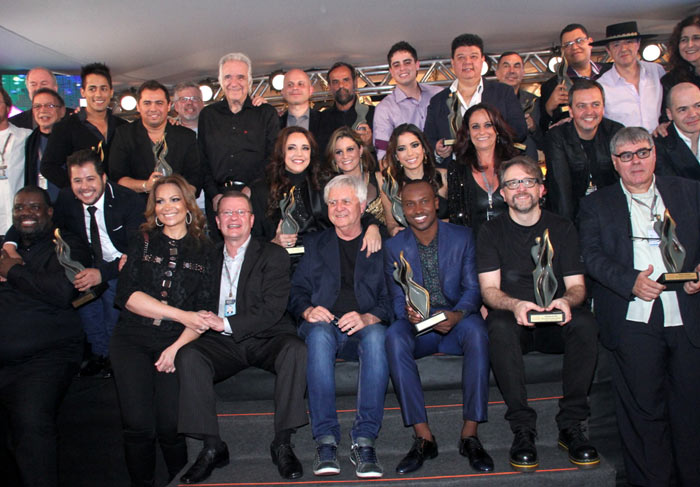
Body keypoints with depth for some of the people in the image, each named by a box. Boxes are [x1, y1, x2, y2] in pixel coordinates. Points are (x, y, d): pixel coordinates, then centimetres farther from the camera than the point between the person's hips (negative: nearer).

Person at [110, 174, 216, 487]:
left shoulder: (204, 250, 11)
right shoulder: (143, 243, 14)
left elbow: (206, 308, 5)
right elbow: (126, 295, 1)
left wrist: (178, 346, -10)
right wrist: (182, 314, -8)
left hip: (178, 341, -1)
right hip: (133, 340, 1)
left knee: (171, 426, -13)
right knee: (138, 425, -13)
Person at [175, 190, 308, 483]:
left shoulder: (273, 256, 2)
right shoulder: (209, 257, 16)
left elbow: (273, 309, -9)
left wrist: (227, 324, -16)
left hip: (266, 339, -2)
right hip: (224, 344, 3)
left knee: (295, 349, -33)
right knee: (188, 356, -26)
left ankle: (282, 444, -23)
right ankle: (212, 447, -18)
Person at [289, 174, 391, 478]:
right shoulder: (315, 243, 22)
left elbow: (390, 299, 4)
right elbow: (297, 291, 13)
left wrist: (368, 318, -17)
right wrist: (308, 310, -10)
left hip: (364, 328, -1)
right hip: (324, 326, 1)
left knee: (376, 335, -35)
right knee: (319, 332, -34)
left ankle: (364, 441, -34)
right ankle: (325, 440, -33)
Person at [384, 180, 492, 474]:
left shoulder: (462, 237, 2)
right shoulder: (394, 247, 4)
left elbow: (472, 289, -3)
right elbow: (397, 299, 3)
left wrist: (457, 315, -25)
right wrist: (408, 313, -22)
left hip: (457, 323, 0)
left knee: (476, 330, -35)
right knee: (394, 336, -33)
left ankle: (470, 435, -25)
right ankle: (423, 438, -26)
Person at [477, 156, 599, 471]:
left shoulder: (562, 229, 8)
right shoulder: (491, 232, 4)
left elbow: (577, 285, 3)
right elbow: (489, 289, -5)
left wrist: (566, 300, -23)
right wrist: (515, 305, -28)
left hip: (554, 325, 2)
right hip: (513, 319, -1)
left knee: (584, 322, -30)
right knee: (499, 326, -35)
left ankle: (571, 426, -20)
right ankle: (523, 429, -27)